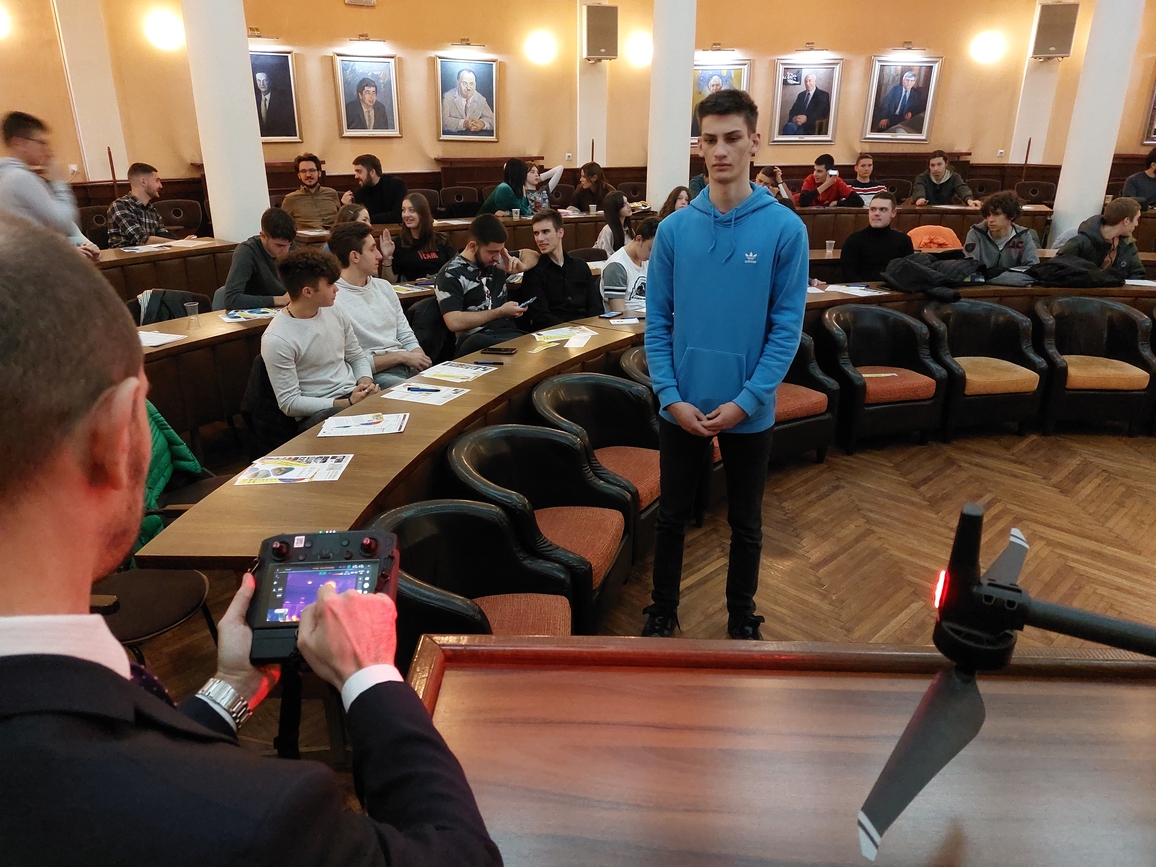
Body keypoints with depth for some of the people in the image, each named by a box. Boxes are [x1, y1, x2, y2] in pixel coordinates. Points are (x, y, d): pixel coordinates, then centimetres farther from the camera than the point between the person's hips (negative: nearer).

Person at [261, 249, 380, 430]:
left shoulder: (335, 314, 5)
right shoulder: (277, 339, -15)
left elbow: (357, 358, 17)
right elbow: (289, 403, -14)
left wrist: (366, 382, -6)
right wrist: (347, 403, -21)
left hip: (354, 396, 7)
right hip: (316, 413, -7)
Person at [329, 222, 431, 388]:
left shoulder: (384, 287, 15)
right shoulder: (333, 299, -10)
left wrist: (420, 361, -4)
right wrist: (400, 356, -11)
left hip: (408, 367, 8)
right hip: (374, 375, -7)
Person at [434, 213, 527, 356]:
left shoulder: (497, 260, 14)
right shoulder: (451, 275, -5)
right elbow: (454, 322, -16)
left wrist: (520, 267, 6)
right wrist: (500, 312, -9)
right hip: (475, 341, -6)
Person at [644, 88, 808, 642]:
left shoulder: (785, 229, -8)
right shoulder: (674, 229, -3)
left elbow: (787, 327, -8)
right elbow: (657, 321, -2)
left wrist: (745, 401, -15)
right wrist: (672, 397, -11)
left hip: (750, 411, -1)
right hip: (681, 407, 1)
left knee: (746, 523, 16)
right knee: (672, 515, 16)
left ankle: (742, 614, 39)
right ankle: (663, 608, 37)